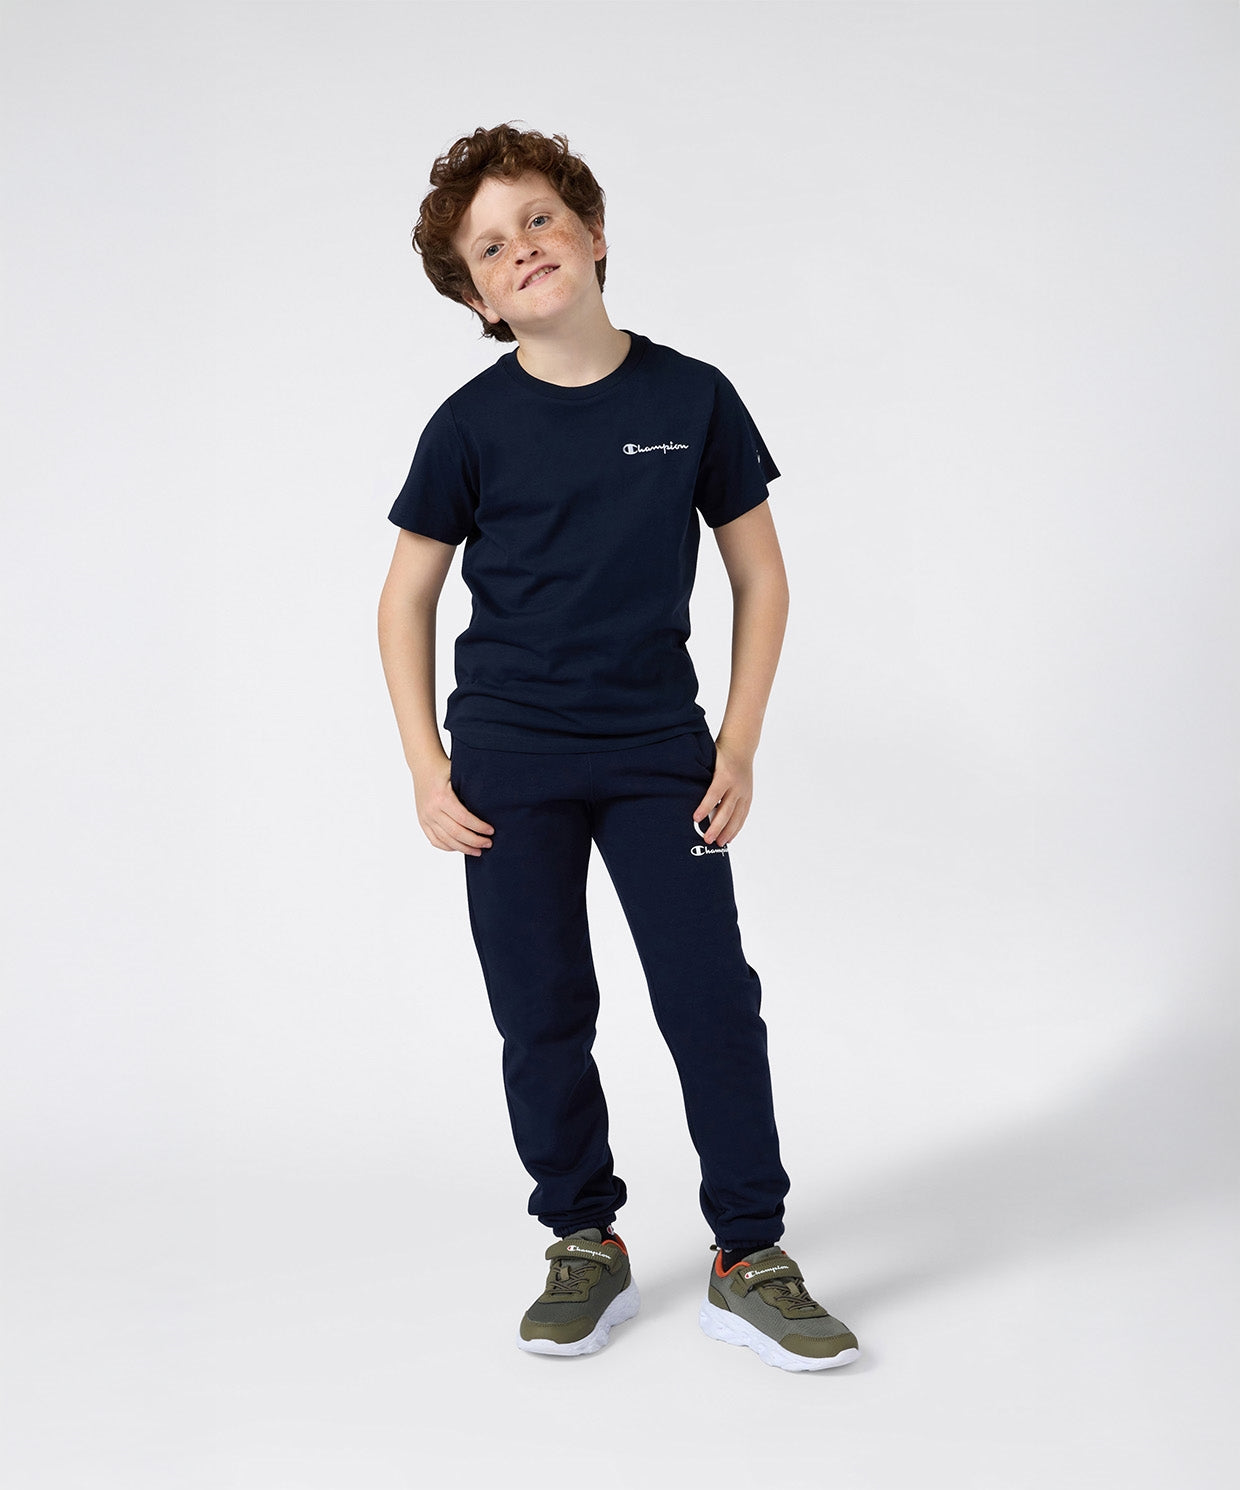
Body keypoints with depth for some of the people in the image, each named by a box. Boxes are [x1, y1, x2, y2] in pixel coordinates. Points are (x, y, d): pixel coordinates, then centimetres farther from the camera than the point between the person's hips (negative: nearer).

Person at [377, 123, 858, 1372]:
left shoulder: (692, 399, -2)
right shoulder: (473, 425, -3)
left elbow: (760, 577, 6)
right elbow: (405, 598, 5)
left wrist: (738, 748, -1)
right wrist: (427, 771, -2)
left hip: (659, 753, 0)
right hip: (509, 762, 0)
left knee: (714, 1000, -3)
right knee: (542, 1018, 6)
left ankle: (750, 1260, 10)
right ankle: (585, 1244, 24)